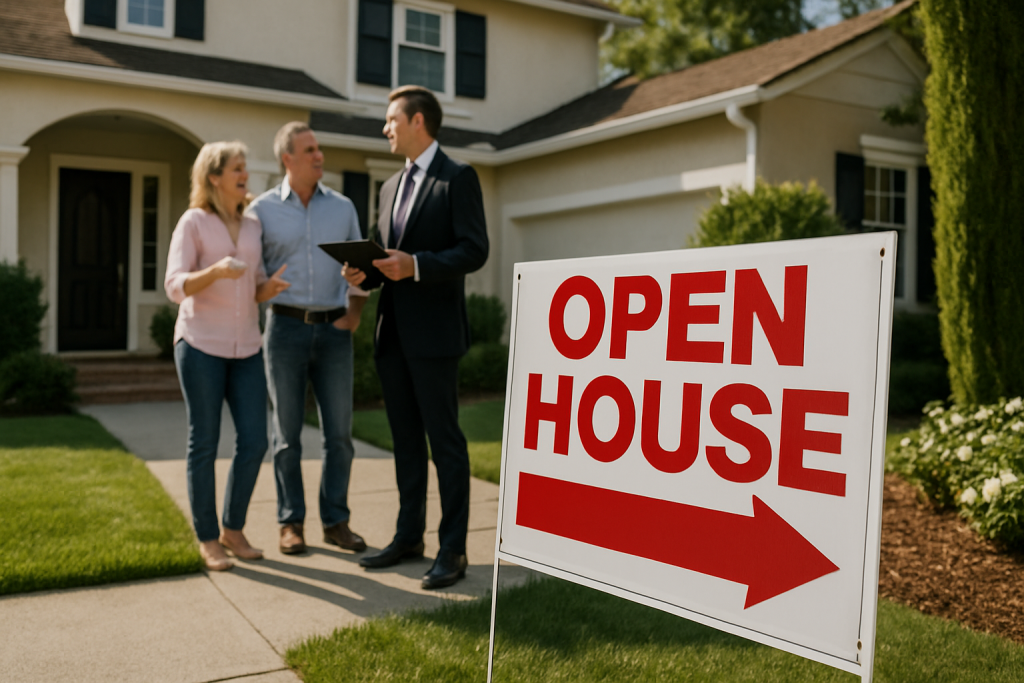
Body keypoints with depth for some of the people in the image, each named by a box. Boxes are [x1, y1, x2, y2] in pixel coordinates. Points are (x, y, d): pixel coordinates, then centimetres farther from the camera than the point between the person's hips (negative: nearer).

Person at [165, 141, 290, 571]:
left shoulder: (253, 227, 14)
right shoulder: (193, 222, -1)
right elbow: (174, 286, -11)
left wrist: (270, 287, -8)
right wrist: (216, 271, -28)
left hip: (245, 346, 5)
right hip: (201, 344, -5)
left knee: (254, 441, 0)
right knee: (204, 443, 0)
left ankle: (233, 530, 17)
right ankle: (207, 539, 13)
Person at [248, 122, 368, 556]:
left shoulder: (342, 207, 8)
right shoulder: (262, 210, 2)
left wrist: (354, 315, -1)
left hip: (333, 330, 2)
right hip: (285, 327, -2)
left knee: (339, 433, 3)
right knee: (287, 433, 4)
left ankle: (336, 522, 15)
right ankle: (291, 523, 15)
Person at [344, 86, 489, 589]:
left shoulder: (458, 178, -4)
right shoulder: (392, 186, 20)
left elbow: (474, 250, -12)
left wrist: (416, 265, -23)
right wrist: (364, 274, 2)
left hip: (434, 332, -8)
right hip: (392, 333, 8)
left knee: (444, 439, -3)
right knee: (405, 439, 13)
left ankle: (453, 550, 5)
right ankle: (409, 536, 24)